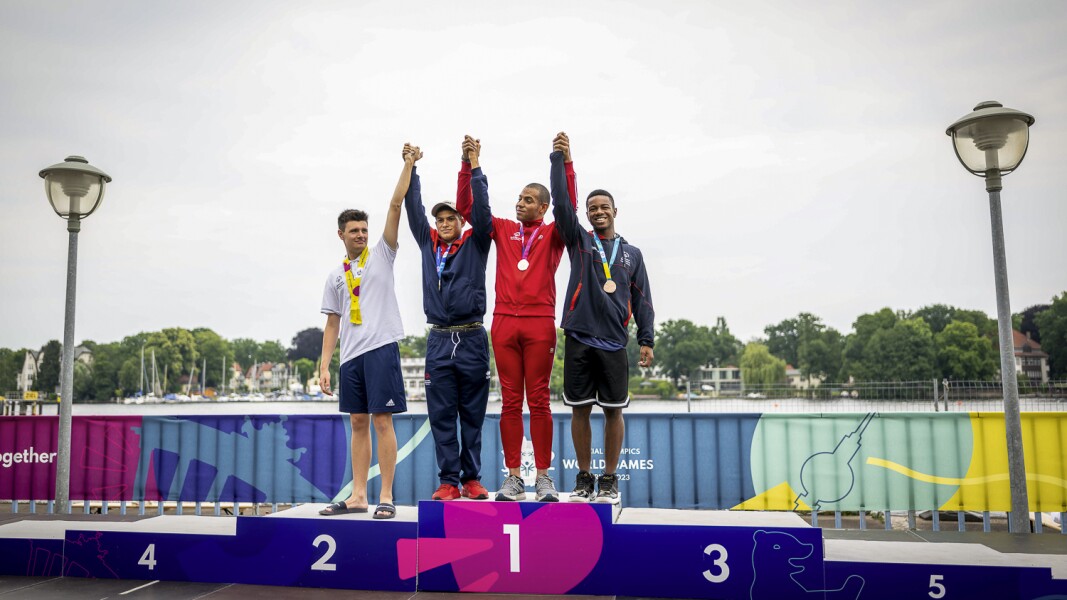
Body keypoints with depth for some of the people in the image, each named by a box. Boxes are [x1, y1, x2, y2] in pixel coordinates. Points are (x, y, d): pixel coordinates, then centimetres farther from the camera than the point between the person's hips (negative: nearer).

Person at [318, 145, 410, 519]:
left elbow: (396, 205, -1)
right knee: (358, 423, 9)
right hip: (351, 355, 5)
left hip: (381, 348, -5)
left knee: (382, 420, -5)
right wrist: (324, 366, 9)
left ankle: (386, 497, 0)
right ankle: (358, 496, 15)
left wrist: (408, 165, -6)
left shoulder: (381, 255, 7)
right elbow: (332, 324, 16)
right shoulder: (335, 275, 17)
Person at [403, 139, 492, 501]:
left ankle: (472, 478, 12)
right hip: (439, 340, 2)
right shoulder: (428, 243, 13)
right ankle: (449, 481, 8)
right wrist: (411, 168, 8)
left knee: (473, 414, 4)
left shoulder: (475, 243, 6)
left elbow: (481, 208, -6)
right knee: (442, 415, 2)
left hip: (473, 339, -2)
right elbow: (413, 208, 11)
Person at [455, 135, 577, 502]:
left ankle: (544, 477, 7)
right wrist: (470, 165, 4)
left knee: (539, 400, 1)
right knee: (510, 401, 4)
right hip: (504, 322, 2)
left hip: (540, 323, -2)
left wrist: (566, 162, -13)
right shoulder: (502, 229, 15)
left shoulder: (552, 234, 9)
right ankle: (513, 477, 9)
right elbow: (466, 208, 12)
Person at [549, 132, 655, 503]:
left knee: (614, 411, 3)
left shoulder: (632, 253, 13)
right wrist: (560, 158, -8)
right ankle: (584, 479, 16)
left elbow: (642, 299, 12)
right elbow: (561, 203, -2)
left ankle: (610, 480, 15)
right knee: (580, 410, 4)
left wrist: (646, 340, 3)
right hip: (579, 340, -1)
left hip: (614, 343, 1)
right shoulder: (579, 241, 10)